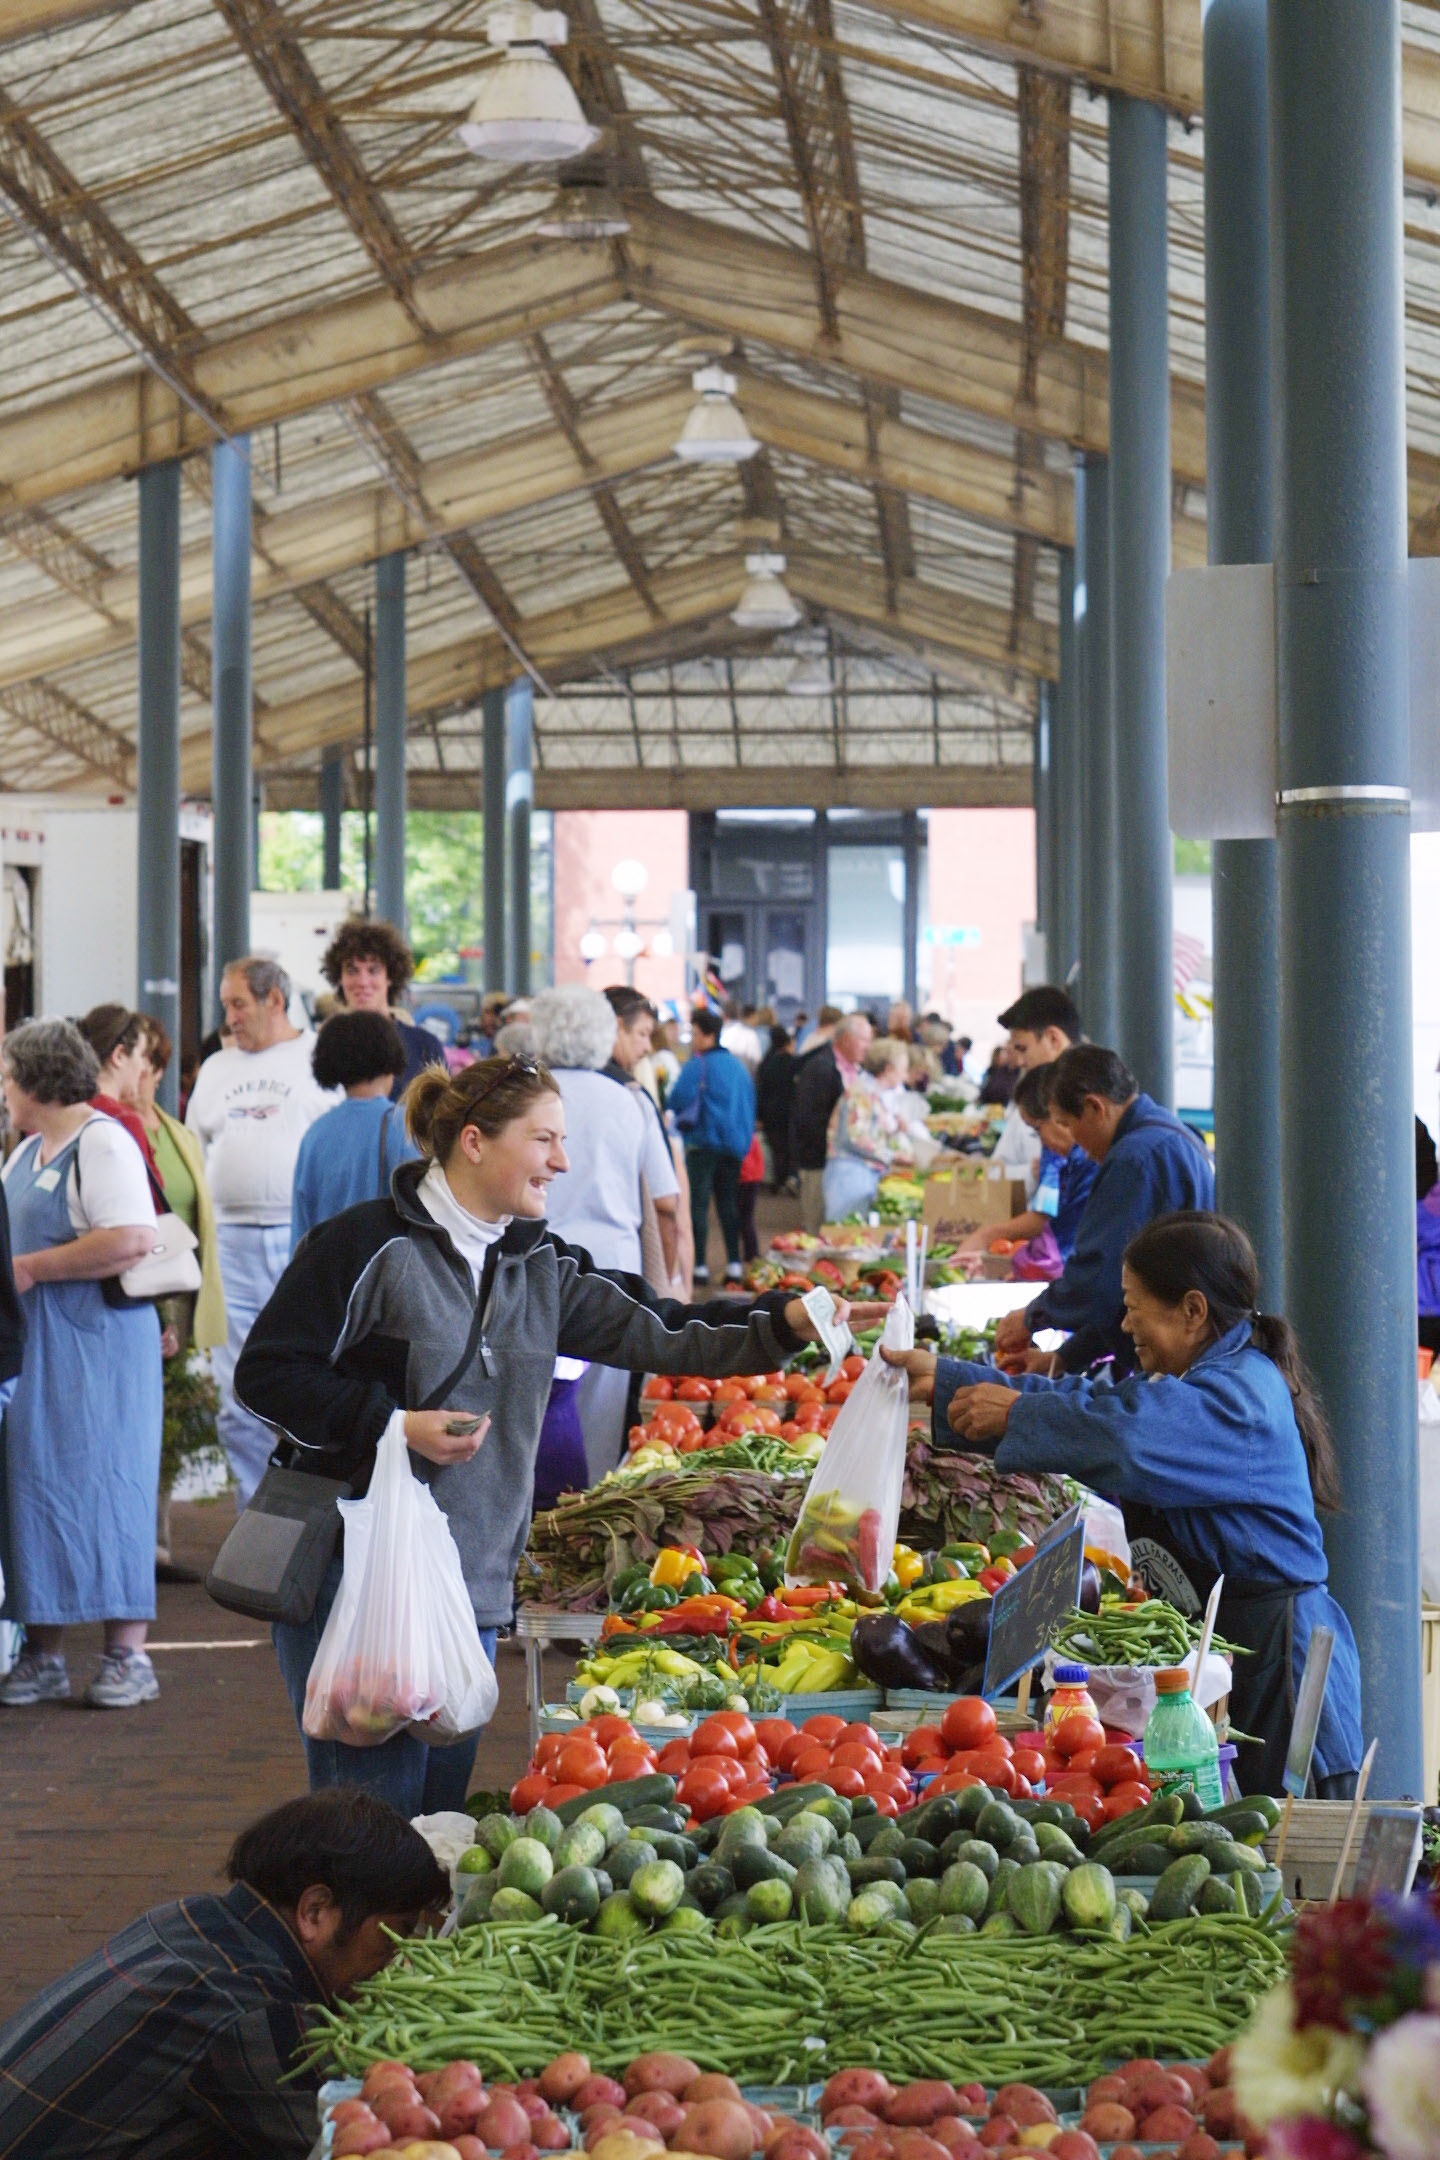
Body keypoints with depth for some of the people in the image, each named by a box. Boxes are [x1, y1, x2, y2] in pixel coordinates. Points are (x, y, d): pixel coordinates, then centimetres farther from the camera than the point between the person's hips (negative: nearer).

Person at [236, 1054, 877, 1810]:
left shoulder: (539, 1265, 12)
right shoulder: (371, 1246, -10)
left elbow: (652, 1331, 6)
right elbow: (267, 1373, -10)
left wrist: (787, 1321, -6)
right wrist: (395, 1425, -18)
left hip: (470, 1587, 7)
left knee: (443, 1804, 11)